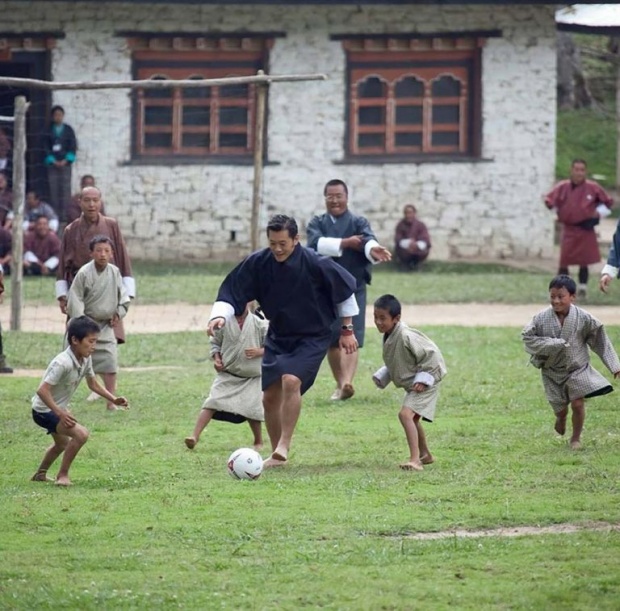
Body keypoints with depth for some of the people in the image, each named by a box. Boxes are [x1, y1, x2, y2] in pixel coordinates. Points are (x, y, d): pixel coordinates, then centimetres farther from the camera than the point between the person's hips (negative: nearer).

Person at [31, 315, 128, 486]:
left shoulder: (86, 360, -5)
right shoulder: (63, 363, -32)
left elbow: (93, 384, 10)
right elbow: (42, 390, -35)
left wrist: (113, 399, -2)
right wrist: (60, 414, -39)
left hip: (59, 408, 10)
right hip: (44, 410, -10)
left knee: (62, 443, 32)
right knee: (81, 433, -27)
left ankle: (40, 474, 55)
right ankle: (63, 475, -12)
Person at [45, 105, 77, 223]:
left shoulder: (68, 130, 7)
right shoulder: (48, 130, 5)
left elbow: (73, 147, 5)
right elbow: (46, 147, 4)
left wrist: (66, 160, -7)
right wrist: (52, 161, -8)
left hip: (65, 163, 0)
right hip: (53, 164, 0)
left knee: (65, 189, -6)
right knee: (54, 190, -4)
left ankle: (65, 215, -7)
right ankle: (56, 214, -4)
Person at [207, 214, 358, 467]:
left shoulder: (315, 264, -21)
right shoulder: (257, 263, -14)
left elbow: (344, 289, -6)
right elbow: (232, 293, -7)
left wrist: (347, 330, 0)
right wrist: (220, 316, -28)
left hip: (312, 337, -5)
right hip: (277, 337, 5)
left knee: (291, 380, -28)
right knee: (269, 397, 3)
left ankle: (283, 446, -19)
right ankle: (277, 455, 21)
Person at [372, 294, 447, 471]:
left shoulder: (406, 337, -27)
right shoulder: (388, 337, 1)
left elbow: (431, 354, -24)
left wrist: (423, 379, -23)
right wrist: (383, 376, 5)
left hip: (423, 384, -11)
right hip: (410, 383, 11)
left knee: (405, 414, -26)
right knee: (413, 419, 26)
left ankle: (415, 460, -31)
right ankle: (425, 455, 47)